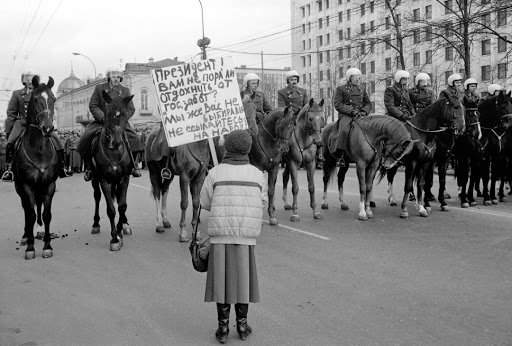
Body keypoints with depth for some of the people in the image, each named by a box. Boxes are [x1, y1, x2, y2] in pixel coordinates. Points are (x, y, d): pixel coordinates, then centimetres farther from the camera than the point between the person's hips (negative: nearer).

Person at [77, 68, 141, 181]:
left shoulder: (125, 91, 7)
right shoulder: (99, 88, 3)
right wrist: (103, 117, -16)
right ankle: (89, 168, -5)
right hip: (101, 121, -1)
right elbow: (93, 106, 0)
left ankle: (133, 165, 0)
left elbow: (131, 109, 5)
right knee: (85, 138, -22)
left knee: (134, 138, -21)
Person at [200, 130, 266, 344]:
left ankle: (223, 327, 13)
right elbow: (261, 202, 9)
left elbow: (205, 203, 4)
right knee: (243, 278, 12)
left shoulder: (215, 173, -4)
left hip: (220, 235, -1)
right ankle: (242, 324, 21)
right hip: (246, 237, 1)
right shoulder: (257, 174, -1)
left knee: (222, 278, 7)